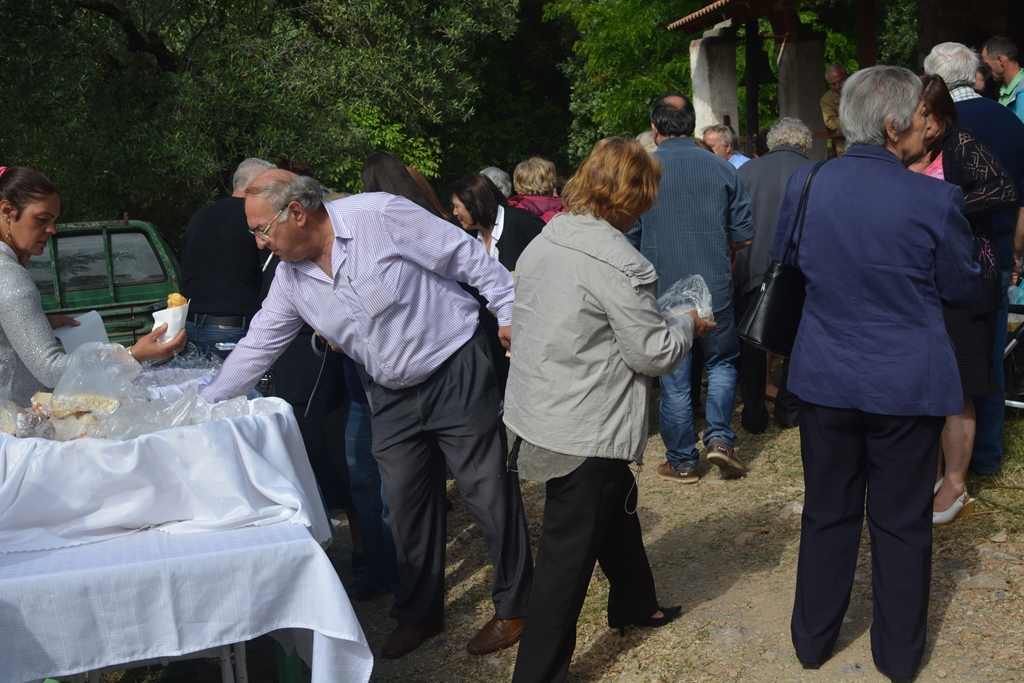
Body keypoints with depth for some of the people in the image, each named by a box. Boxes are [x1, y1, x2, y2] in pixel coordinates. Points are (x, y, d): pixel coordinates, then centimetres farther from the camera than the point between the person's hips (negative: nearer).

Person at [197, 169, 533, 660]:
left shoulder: (380, 215, -18)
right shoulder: (291, 278, 1)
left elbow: (468, 257, -14)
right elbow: (256, 347, 6)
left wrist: (512, 313, -14)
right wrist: (202, 407, 5)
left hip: (456, 372, -6)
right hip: (392, 395, 6)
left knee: (488, 491, 1)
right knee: (406, 505, 11)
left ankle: (513, 607, 16)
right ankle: (420, 613, 28)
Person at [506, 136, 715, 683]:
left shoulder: (542, 243, 4)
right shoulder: (618, 263, -22)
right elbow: (652, 354, -17)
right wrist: (688, 326, 3)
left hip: (535, 412, 9)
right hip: (584, 434, -9)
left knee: (616, 509, 27)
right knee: (567, 555, 2)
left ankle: (634, 604, 47)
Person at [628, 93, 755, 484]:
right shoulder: (722, 169, -1)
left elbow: (627, 240, -6)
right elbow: (744, 235, 1)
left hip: (662, 291, -1)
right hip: (715, 290, 1)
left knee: (674, 379, 9)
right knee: (722, 362, 22)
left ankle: (682, 462, 17)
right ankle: (719, 437, 8)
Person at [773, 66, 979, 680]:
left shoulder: (805, 185, -6)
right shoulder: (935, 200, -17)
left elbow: (784, 257, 12)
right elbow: (963, 290, -3)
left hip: (826, 377, 3)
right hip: (909, 385, -3)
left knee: (828, 514, 17)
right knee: (903, 524, 13)